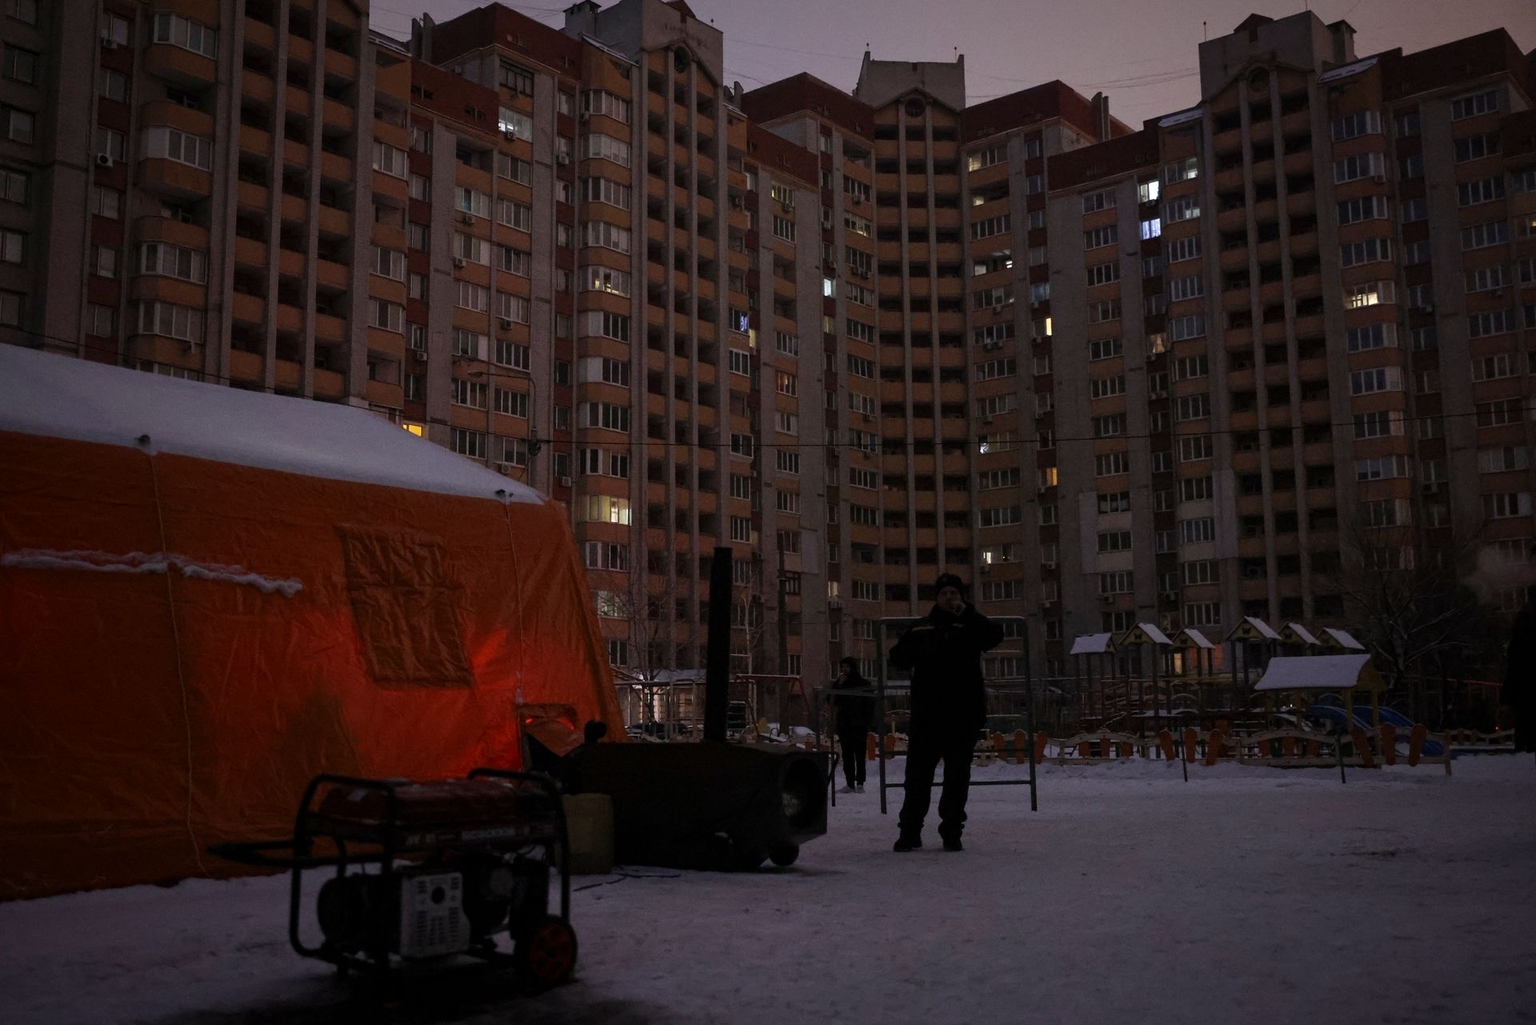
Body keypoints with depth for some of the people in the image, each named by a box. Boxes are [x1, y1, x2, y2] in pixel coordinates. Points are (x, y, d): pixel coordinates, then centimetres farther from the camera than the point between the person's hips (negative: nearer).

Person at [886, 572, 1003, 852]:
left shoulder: (970, 626, 8)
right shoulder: (921, 627, 13)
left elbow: (995, 635, -11)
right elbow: (898, 657, 11)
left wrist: (966, 613, -16)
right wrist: (917, 651, -10)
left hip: (963, 715, -1)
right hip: (926, 714, 1)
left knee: (957, 776, 4)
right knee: (918, 773, 2)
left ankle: (952, 832, 13)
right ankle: (909, 831, 10)